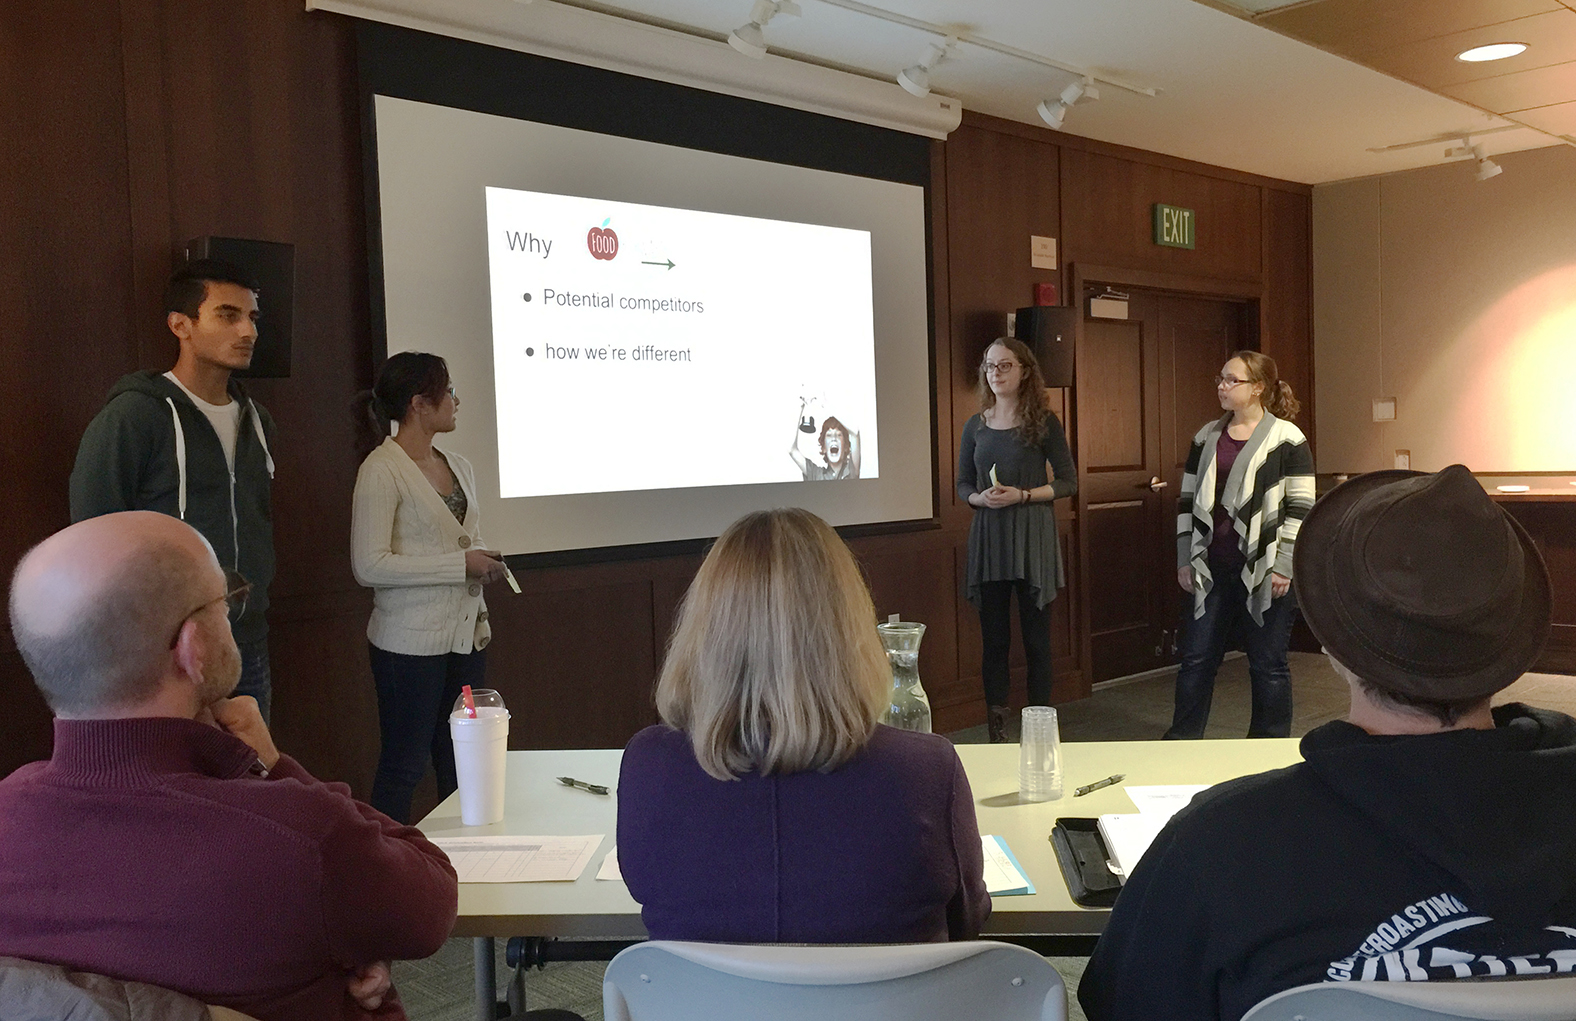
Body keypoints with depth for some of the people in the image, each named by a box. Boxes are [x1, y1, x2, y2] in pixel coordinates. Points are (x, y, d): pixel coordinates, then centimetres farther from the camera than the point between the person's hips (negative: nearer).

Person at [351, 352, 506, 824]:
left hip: (466, 636, 7)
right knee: (404, 766, 2)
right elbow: (369, 565, -18)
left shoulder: (458, 467, 13)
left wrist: (484, 562, 3)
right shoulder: (382, 469, -11)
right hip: (411, 642, -7)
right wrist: (461, 563, -18)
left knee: (460, 766, 11)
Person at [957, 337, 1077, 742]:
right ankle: (997, 732, 11)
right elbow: (963, 484, 13)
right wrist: (981, 498, -9)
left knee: (1036, 637, 2)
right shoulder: (975, 427, 9)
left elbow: (1068, 481, 0)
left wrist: (1022, 495, -13)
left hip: (1033, 538, -3)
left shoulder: (1043, 423, 0)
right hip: (987, 537, 3)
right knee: (993, 637, 4)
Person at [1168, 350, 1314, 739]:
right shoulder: (1207, 438, 10)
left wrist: (1283, 567, -11)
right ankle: (1181, 742, 18)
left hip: (1265, 572, -4)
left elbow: (1301, 508, -7)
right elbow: (1188, 500, 14)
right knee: (1196, 657, 7)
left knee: (1268, 664, 6)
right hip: (1213, 569, 5)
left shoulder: (1286, 440, -5)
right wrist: (1185, 560, 9)